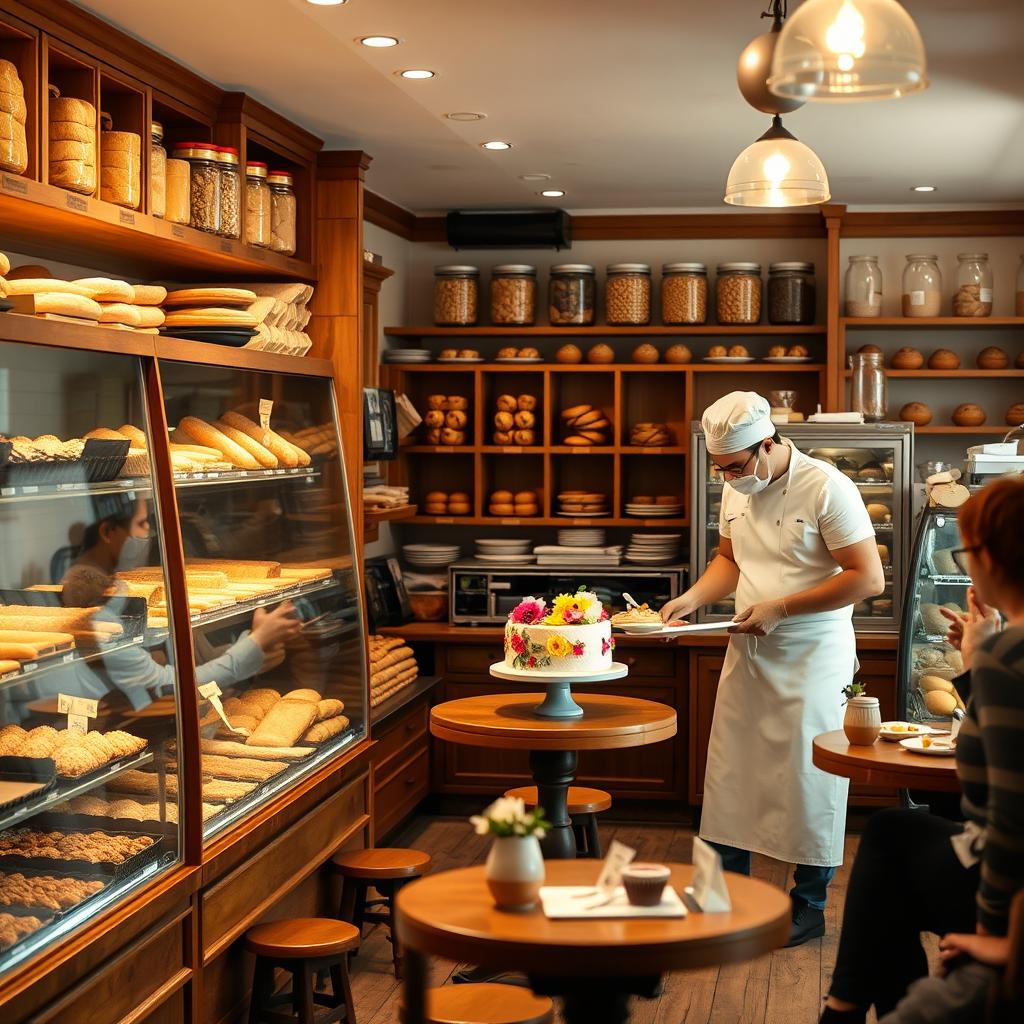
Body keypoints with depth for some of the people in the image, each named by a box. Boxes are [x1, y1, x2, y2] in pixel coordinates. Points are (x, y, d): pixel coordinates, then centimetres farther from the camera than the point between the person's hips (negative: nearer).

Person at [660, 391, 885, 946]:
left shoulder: (827, 488, -17)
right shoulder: (736, 490, 5)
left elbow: (868, 578, -19)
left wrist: (778, 608, -19)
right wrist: (693, 597, 0)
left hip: (813, 655, -7)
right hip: (748, 652, 7)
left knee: (809, 779, 1)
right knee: (729, 774, 10)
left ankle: (809, 905, 16)